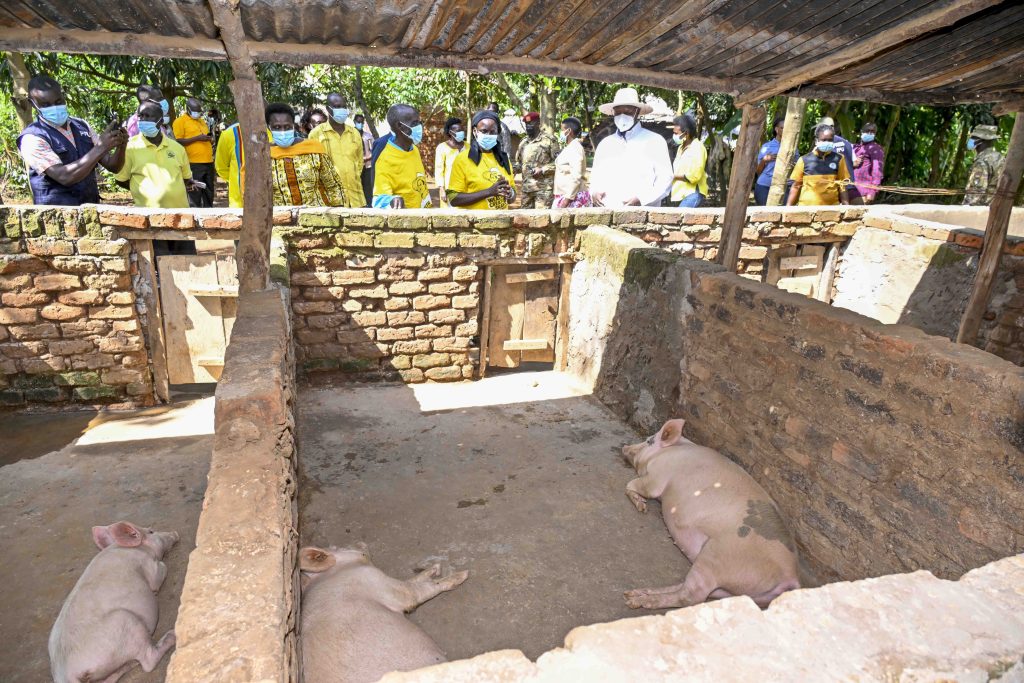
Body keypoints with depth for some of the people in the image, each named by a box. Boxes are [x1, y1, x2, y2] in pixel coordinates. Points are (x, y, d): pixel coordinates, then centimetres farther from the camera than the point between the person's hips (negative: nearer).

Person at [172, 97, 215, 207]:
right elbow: (178, 142, -11)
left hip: (208, 162, 7)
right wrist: (197, 138, -17)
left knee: (209, 192, 12)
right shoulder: (180, 121, -1)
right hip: (193, 164, -7)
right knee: (195, 195, -6)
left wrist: (210, 139, 10)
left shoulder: (202, 121, 20)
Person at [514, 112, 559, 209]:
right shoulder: (523, 143, 16)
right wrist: (515, 168, 2)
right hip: (526, 188, 6)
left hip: (543, 187, -6)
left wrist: (542, 170, -15)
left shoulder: (549, 140, -2)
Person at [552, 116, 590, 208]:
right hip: (564, 195, 9)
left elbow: (576, 177, -20)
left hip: (573, 198, -9)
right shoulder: (568, 148, 17)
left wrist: (566, 200, -22)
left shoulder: (575, 148, -12)